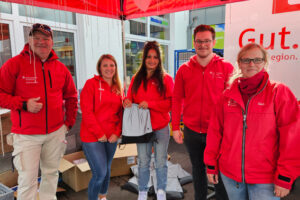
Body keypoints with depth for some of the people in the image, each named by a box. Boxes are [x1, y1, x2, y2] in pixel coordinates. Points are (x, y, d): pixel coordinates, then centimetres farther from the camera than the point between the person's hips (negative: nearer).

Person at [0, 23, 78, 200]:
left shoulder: (60, 67, 6)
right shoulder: (15, 64, -6)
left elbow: (71, 97, 15)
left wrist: (69, 122, 9)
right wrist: (24, 104, -17)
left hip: (56, 132, 4)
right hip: (26, 134, -3)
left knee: (51, 172, 16)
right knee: (28, 179, 1)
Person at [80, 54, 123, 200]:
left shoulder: (118, 88, 10)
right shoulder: (91, 84, -6)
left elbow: (120, 113, 10)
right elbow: (87, 112, -12)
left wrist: (117, 133, -3)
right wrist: (99, 134, -12)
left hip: (111, 137, 5)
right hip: (92, 137, -5)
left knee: (107, 170, 17)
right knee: (100, 173, -5)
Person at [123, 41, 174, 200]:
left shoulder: (166, 79, -4)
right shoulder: (136, 79, 5)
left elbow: (171, 103, -11)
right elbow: (130, 98, 10)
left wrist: (150, 104, -19)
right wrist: (127, 102, -14)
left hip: (161, 128, -2)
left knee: (161, 162, 11)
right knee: (143, 162, 13)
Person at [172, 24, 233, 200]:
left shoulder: (226, 67, -3)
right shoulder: (184, 69, 2)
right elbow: (177, 99, 4)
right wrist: (175, 127, 1)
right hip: (192, 131, 3)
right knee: (198, 169, 19)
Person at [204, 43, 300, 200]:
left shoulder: (279, 92, -6)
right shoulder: (228, 95, 2)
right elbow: (215, 131, 4)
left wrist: (285, 178, -11)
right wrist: (211, 165, 5)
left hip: (265, 179, -2)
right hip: (229, 173, 3)